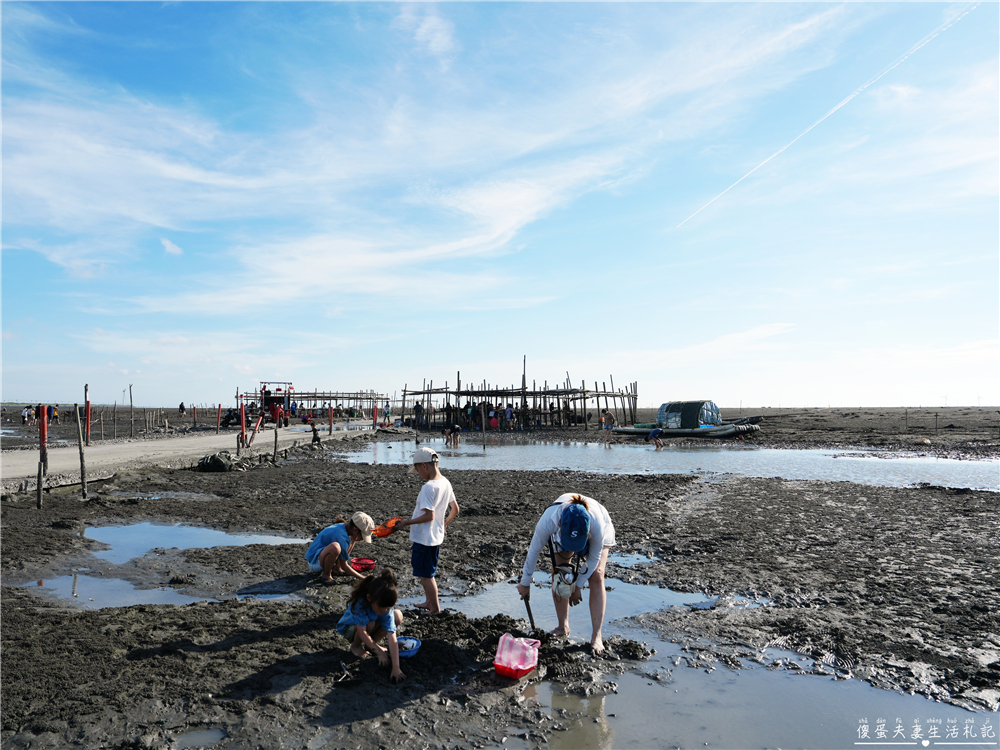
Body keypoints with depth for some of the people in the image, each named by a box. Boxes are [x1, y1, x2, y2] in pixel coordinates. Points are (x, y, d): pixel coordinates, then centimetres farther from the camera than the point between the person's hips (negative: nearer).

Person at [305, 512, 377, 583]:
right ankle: (325, 575, -15)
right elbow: (344, 565, -19)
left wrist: (353, 541, -6)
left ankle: (338, 568, 6)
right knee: (335, 546, -40)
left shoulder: (342, 526, -1)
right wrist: (363, 578, -15)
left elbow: (346, 554, 9)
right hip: (314, 562, -10)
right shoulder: (341, 536, -28)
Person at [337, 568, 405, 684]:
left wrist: (396, 668, -38)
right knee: (369, 624, -37)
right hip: (349, 628, -4)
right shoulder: (360, 602, -38)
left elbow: (392, 637, -33)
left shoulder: (387, 607, -28)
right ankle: (355, 646, -4)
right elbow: (362, 632, -35)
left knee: (398, 616, -19)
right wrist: (379, 652, -33)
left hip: (372, 624, 4)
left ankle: (369, 645, -2)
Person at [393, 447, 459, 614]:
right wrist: (444, 525, 25)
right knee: (428, 572, 24)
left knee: (426, 575, 4)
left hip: (423, 538, -9)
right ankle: (429, 602, 37)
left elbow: (429, 515, -26)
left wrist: (406, 523, -18)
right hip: (436, 536, 9)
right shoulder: (445, 483, 4)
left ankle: (435, 609, 13)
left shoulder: (429, 487, -24)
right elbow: (455, 510, 11)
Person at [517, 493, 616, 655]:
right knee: (558, 576, -7)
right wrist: (525, 583, -11)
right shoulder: (548, 521, -42)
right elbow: (534, 551, -24)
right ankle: (563, 627, 12)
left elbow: (594, 558, -24)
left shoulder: (597, 525, -44)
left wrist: (578, 586, -15)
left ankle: (596, 636, -9)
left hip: (600, 532, -1)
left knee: (596, 577, -15)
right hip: (562, 532, 2)